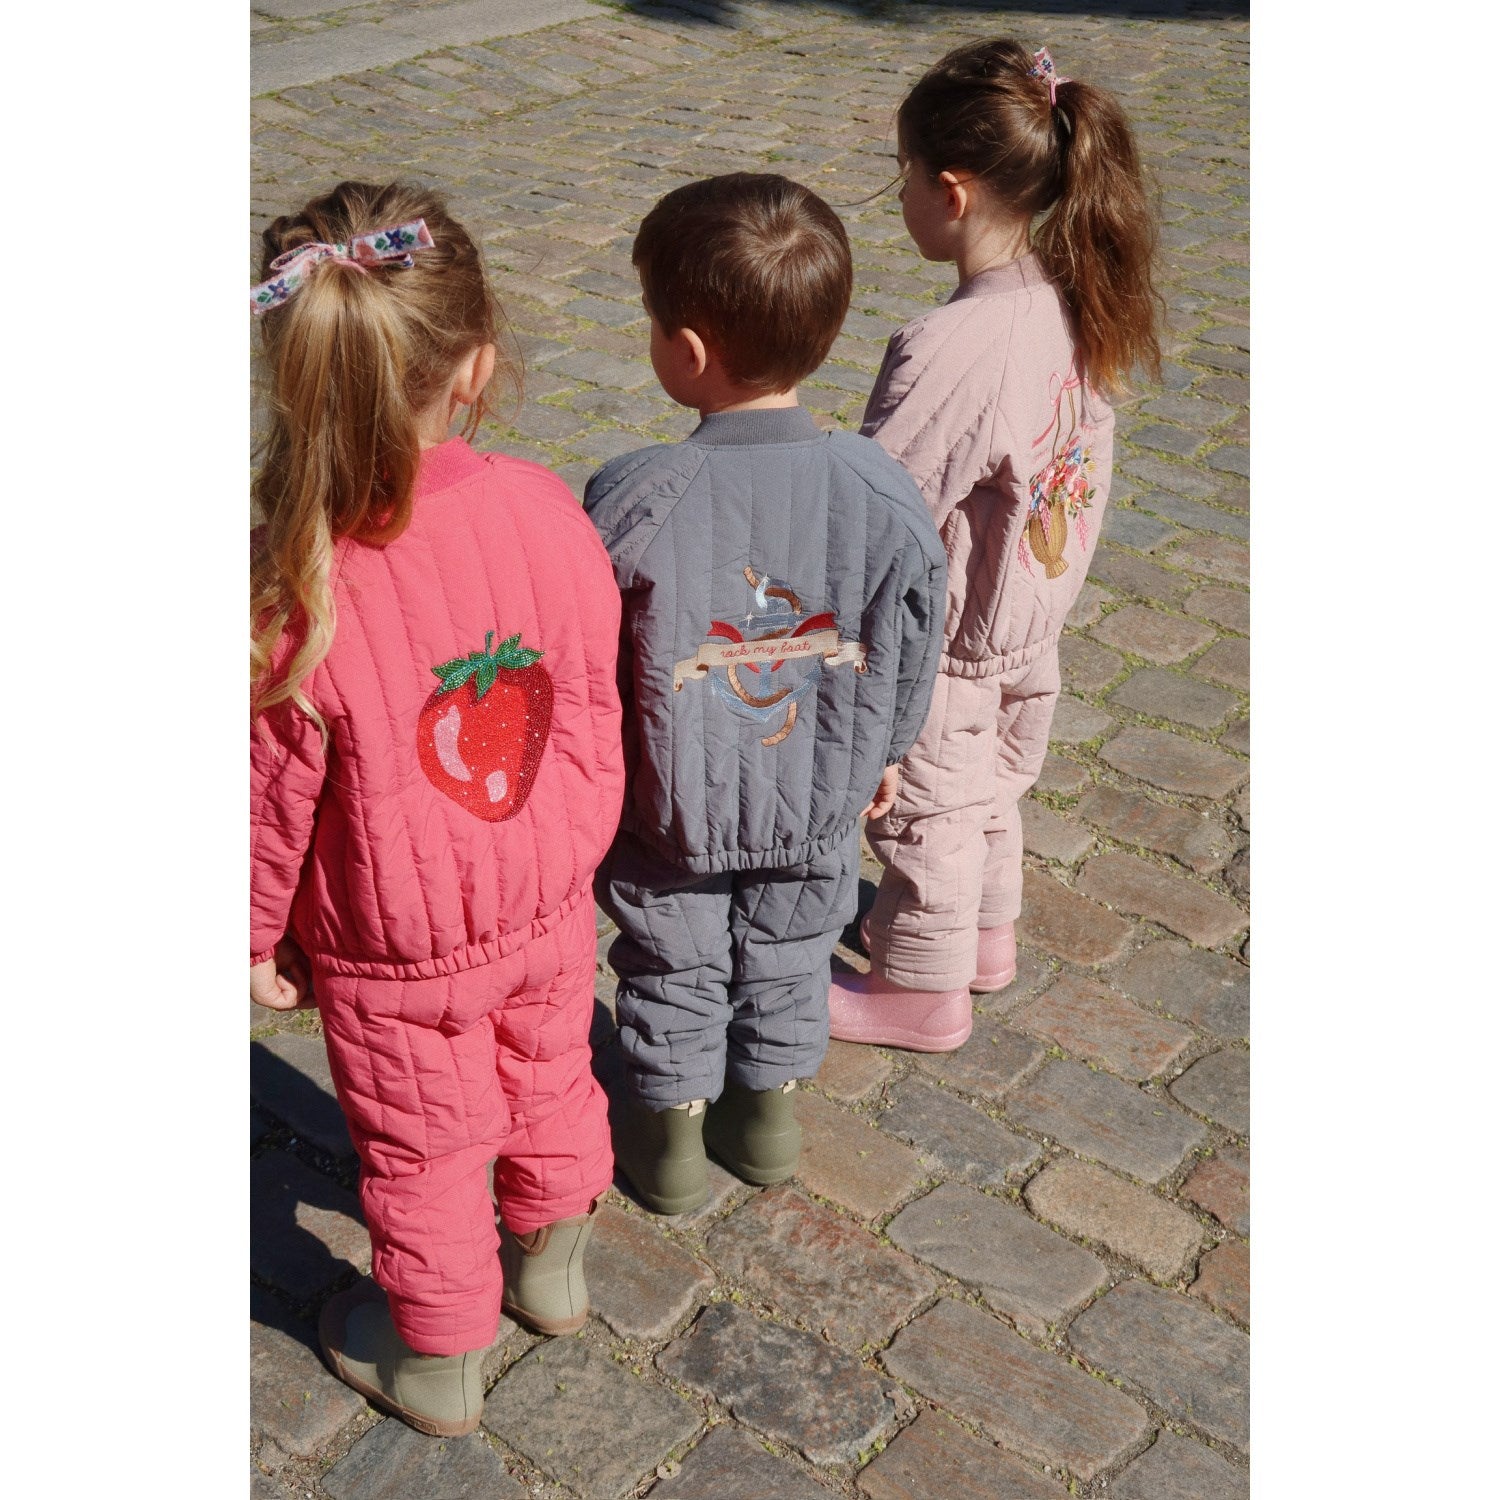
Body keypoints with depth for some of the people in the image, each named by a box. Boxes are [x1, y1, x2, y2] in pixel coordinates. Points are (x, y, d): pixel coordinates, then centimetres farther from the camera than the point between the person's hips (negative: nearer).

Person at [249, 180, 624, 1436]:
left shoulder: (290, 593, -31)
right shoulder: (543, 509, -19)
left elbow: (271, 800, -18)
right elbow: (596, 703, -4)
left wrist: (257, 938, 1)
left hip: (397, 953, -3)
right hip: (549, 904, 4)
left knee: (423, 1155, 20)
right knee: (548, 1081, 30)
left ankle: (438, 1364, 45)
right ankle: (553, 1265, 57)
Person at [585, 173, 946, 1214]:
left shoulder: (627, 502, -27)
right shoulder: (885, 494, -19)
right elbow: (910, 648, -5)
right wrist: (882, 753, 14)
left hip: (667, 807, -2)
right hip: (820, 799, 2)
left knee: (673, 976, 22)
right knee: (789, 964, 26)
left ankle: (670, 1138, 40)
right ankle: (768, 1116, 46)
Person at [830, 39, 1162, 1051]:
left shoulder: (950, 347, -33)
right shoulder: (1075, 303, -7)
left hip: (946, 640, -8)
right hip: (1033, 621, 8)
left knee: (925, 816, 14)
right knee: (992, 789, 29)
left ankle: (924, 994, 35)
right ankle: (988, 934, 51)